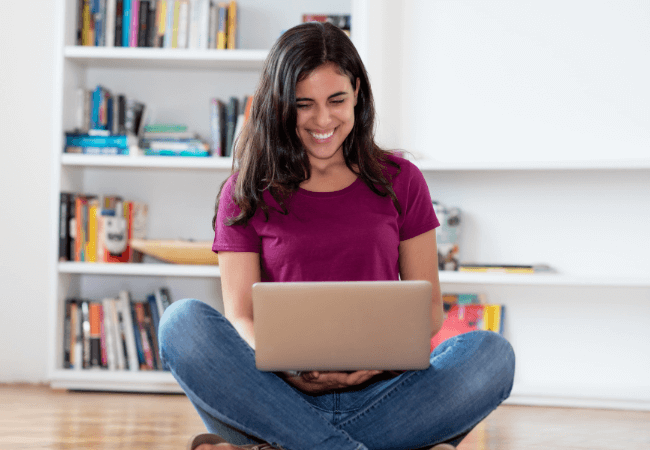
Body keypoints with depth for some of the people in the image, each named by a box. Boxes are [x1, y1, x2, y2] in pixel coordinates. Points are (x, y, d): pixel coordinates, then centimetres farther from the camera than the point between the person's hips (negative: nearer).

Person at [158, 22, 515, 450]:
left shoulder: (399, 181, 11)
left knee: (492, 354, -28)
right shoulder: (247, 194, 9)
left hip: (377, 394, 1)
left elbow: (428, 306, 11)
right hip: (280, 396, -1)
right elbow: (239, 315, 2)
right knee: (183, 322, -28)